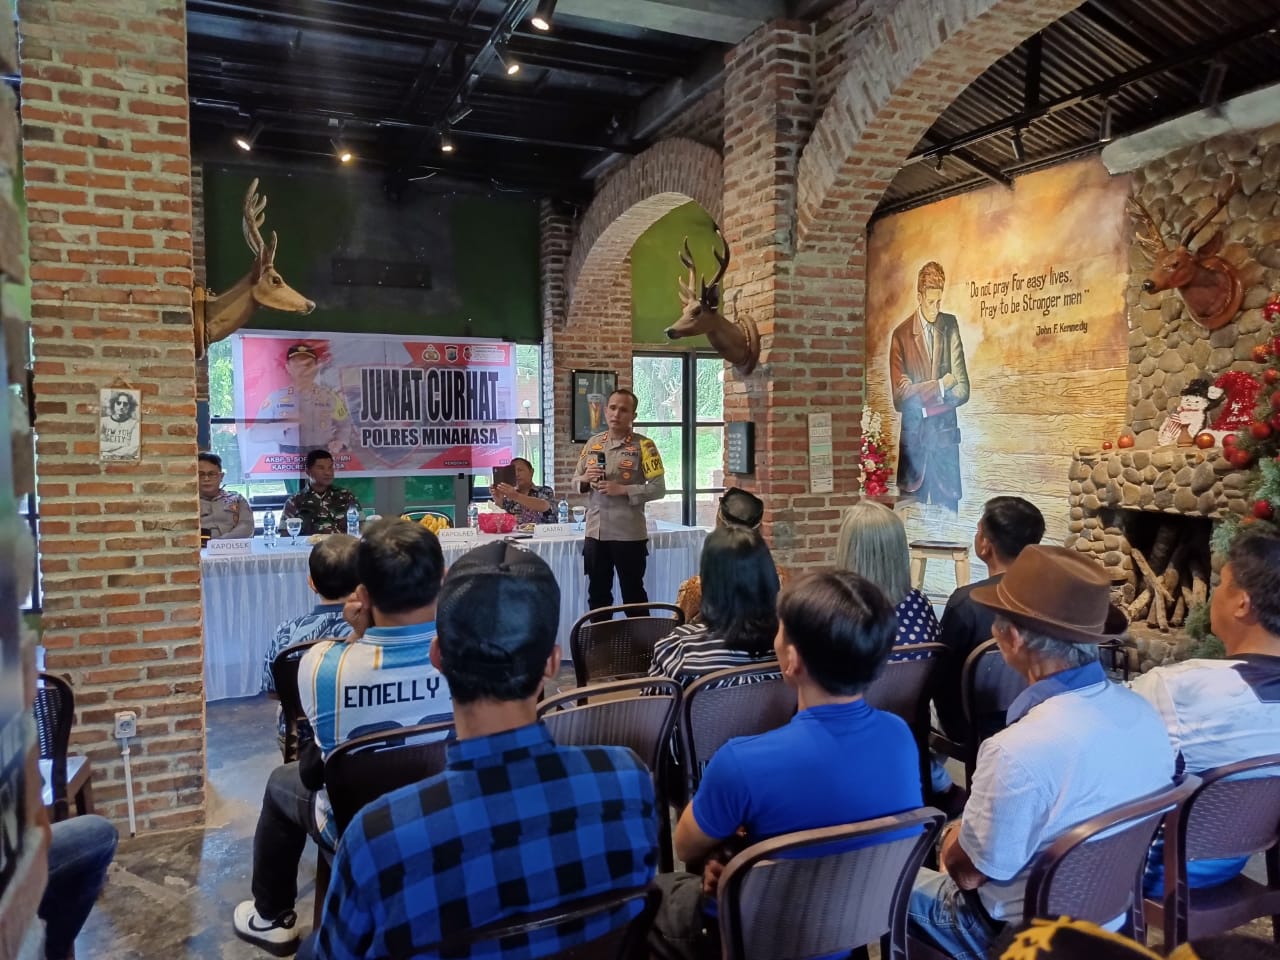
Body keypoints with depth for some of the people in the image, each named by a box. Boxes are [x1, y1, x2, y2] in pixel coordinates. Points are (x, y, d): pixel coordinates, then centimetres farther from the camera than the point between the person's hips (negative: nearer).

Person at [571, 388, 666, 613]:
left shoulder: (643, 446, -6)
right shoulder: (592, 443, 9)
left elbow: (659, 489, -11)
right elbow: (575, 482, 15)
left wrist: (623, 489, -19)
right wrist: (585, 478, -7)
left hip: (629, 534, -5)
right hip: (595, 532, 5)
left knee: (633, 594, 5)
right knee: (597, 594, 15)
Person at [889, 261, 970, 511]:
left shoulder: (951, 326, 5)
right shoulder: (901, 335, -4)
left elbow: (962, 390, 0)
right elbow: (899, 399, -12)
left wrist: (920, 395, -11)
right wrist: (939, 386, -12)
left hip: (945, 436, 2)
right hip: (914, 437, -2)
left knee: (948, 511, 4)